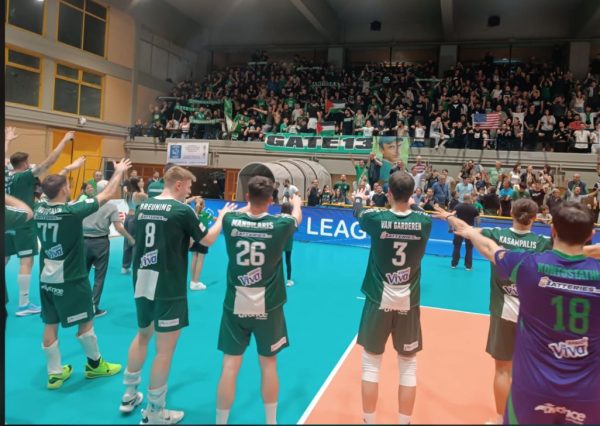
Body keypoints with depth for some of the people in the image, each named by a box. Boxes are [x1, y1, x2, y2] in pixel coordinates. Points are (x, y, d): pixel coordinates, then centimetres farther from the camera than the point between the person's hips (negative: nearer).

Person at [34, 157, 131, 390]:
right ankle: (95, 365, 27)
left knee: (50, 325, 12)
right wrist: (119, 172, -1)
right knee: (86, 322, 10)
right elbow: (106, 195, -14)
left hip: (46, 278, 7)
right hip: (70, 279, -6)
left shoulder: (38, 209, -3)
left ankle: (55, 373, 23)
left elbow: (51, 186, 18)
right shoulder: (72, 212, -21)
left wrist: (68, 168, 26)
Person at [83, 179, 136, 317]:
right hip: (100, 242, -3)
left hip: (84, 240, 4)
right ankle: (94, 308, 8)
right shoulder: (111, 206, -3)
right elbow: (118, 227, -10)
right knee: (99, 276, 6)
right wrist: (130, 239, 1)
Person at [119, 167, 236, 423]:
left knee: (143, 335, 25)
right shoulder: (182, 210, -13)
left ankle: (129, 396, 37)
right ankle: (154, 413, 16)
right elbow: (208, 240, -2)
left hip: (142, 284, 7)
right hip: (169, 288, -7)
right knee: (165, 349, 4)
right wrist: (222, 217, 12)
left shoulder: (143, 206, 6)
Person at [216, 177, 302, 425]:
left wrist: (251, 205, 37)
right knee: (268, 365, 14)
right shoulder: (279, 225, -10)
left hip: (235, 305, 1)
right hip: (267, 306, -1)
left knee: (230, 366, 9)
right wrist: (296, 202, 36)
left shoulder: (231, 222, -8)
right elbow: (297, 217, 14)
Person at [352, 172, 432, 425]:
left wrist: (359, 198, 35)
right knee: (408, 366, 14)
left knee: (371, 362, 11)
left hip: (379, 301, -1)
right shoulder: (424, 222, -8)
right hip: (409, 303, 2)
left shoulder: (377, 218, -11)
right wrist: (411, 204, 39)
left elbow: (358, 213, 13)